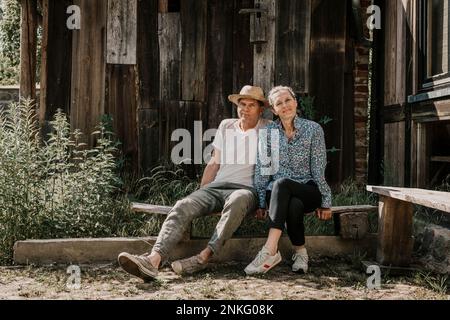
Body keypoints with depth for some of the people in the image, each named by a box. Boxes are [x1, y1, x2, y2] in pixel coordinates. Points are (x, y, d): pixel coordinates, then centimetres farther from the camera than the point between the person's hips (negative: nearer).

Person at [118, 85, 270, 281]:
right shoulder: (226, 126, 21)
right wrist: (201, 192, 12)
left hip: (246, 189, -4)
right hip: (216, 186, 4)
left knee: (237, 200, -41)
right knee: (184, 206, -25)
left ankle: (204, 257, -45)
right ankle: (154, 260, -44)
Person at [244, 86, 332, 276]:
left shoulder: (313, 129, -2)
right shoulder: (268, 132, 3)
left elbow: (319, 169, -3)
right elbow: (261, 170, 2)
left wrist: (326, 202, -4)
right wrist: (261, 203, -4)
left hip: (309, 191, -1)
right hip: (278, 193, 1)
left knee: (281, 183, -36)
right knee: (294, 206, -37)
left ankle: (270, 251, -40)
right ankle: (300, 252, -17)